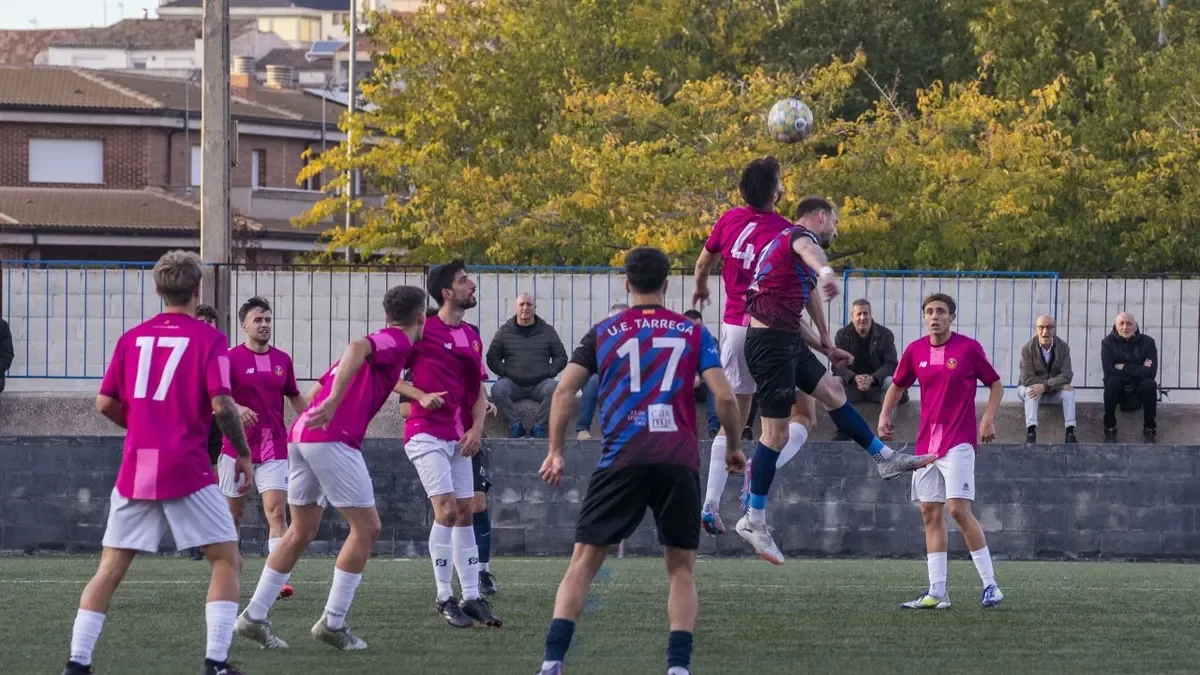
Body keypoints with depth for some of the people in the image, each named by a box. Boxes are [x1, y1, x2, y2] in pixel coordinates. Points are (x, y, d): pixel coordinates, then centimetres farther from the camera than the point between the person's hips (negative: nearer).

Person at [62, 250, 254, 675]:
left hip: (136, 468, 4)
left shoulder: (132, 338, 9)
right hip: (188, 470, -4)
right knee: (226, 560, 5)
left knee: (111, 567, 10)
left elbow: (105, 403, 10)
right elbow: (221, 405, -12)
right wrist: (244, 454, 1)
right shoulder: (208, 339, -4)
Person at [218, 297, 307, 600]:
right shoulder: (232, 358, -5)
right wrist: (236, 408, -37)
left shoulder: (282, 360, 8)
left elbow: (295, 397, 21)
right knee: (233, 512, 8)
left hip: (274, 448, 2)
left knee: (276, 511, -12)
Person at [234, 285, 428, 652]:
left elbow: (317, 390, 28)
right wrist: (333, 404, -32)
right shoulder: (397, 342, -1)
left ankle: (254, 617, 14)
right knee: (366, 528, 0)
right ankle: (333, 622, -1)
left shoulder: (377, 341, 27)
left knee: (302, 531, 16)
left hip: (300, 435, 9)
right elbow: (357, 347, -23)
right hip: (334, 439, -9)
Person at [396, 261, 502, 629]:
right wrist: (420, 396, -16)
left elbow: (479, 390, 18)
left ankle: (471, 597, 11)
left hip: (459, 437, 7)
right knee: (447, 508, -14)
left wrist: (477, 427, 2)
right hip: (427, 432, -7)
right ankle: (444, 598, -7)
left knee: (465, 512, 7)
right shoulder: (422, 330, -8)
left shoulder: (472, 337, 13)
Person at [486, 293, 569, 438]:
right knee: (497, 389, -33)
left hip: (540, 383, 0)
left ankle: (539, 426, -22)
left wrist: (550, 372, -3)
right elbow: (492, 358, 13)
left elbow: (561, 357, 14)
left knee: (554, 388, -34)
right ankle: (515, 424, -24)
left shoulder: (547, 331, 14)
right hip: (513, 384, 0)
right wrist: (504, 372, -3)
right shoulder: (504, 332, 14)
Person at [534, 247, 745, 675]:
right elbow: (724, 396, 3)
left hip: (622, 459, 0)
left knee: (584, 561, 4)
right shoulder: (693, 333, 10)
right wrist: (733, 447, 18)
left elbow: (564, 391, 5)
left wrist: (555, 452, 13)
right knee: (681, 567, 10)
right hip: (680, 461, 0)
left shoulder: (603, 333, 11)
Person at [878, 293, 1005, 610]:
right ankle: (937, 592, 6)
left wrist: (988, 419, -9)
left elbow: (995, 384, 3)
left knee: (958, 509, -15)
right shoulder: (915, 351, 7)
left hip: (958, 441, -6)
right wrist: (885, 414, 7)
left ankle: (990, 584, -9)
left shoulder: (968, 348, -6)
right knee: (930, 513, 4)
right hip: (926, 442, 6)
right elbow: (897, 385, 22)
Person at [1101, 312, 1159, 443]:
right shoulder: (1108, 342, -7)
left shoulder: (1147, 342, -7)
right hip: (1118, 391, 0)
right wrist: (1138, 370, -18)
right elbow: (1108, 371, -20)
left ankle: (1149, 428, -15)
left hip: (1139, 391, 0)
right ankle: (1109, 429, -21)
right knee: (1112, 381, -32)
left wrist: (1124, 368, -19)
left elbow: (1151, 372, -19)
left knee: (1150, 384, -31)